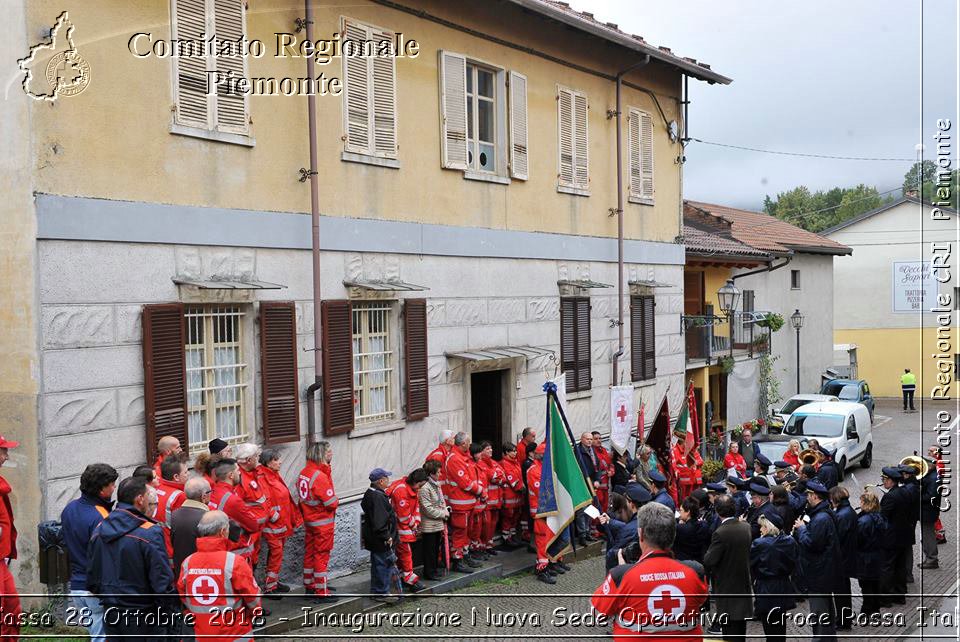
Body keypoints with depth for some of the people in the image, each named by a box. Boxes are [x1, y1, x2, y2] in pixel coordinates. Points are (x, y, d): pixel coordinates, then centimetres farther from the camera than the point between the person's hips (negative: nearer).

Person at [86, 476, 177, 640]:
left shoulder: (99, 529, 3)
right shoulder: (149, 533, -20)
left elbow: (92, 574, 11)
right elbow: (162, 579, -19)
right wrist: (169, 611, -5)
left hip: (110, 616, 7)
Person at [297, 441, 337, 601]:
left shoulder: (304, 473, 4)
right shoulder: (320, 476, -24)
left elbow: (303, 496, 9)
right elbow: (331, 503, -23)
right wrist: (336, 501, -3)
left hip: (308, 520, 9)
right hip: (322, 523, -9)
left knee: (310, 553, 17)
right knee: (322, 556, 0)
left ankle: (309, 587, 29)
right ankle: (322, 592, 8)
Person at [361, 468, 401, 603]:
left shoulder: (371, 494, 11)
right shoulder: (377, 497, -23)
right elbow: (379, 522, -28)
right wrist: (387, 537, -20)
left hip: (375, 540, 11)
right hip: (381, 541, -11)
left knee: (378, 564, 18)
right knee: (383, 564, -1)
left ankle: (377, 591, 29)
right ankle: (381, 592, 7)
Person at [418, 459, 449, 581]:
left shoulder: (436, 484, 10)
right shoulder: (424, 488, -20)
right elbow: (428, 509, -21)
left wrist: (445, 511, 0)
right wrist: (443, 514, -14)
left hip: (439, 524, 9)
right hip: (429, 526, -9)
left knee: (436, 549, 17)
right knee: (429, 550, 2)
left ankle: (433, 570, 29)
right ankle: (429, 572, 12)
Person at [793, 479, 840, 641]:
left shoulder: (821, 518, -25)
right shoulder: (822, 514, 8)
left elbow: (811, 543, -27)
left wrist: (801, 529, -14)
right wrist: (802, 529, 0)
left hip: (818, 572, -11)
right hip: (824, 571, 11)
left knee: (818, 612, -1)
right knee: (826, 610, 23)